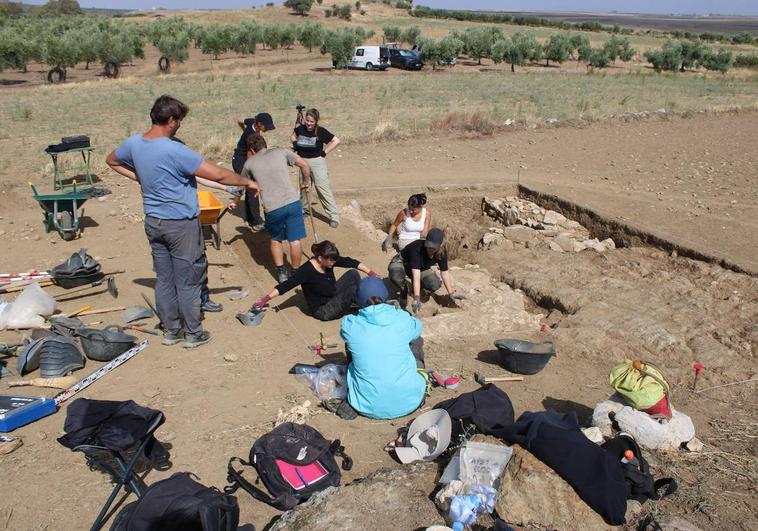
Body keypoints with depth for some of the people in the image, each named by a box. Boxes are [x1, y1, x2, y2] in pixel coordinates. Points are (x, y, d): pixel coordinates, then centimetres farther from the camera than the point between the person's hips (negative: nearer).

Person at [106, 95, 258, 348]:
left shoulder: (133, 143, -2)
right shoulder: (175, 151, -24)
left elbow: (111, 160, 20)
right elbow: (218, 175, -23)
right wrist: (247, 182, -8)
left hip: (153, 221, 7)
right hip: (181, 224, -7)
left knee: (163, 278, 15)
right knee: (188, 280, 6)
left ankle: (170, 329, 27)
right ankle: (193, 334, 18)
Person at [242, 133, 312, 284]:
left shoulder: (250, 163, 12)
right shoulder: (280, 152, 12)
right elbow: (304, 165, 8)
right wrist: (306, 181, 25)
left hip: (272, 208, 0)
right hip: (292, 202, 0)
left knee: (275, 239, 22)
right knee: (295, 240, 9)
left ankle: (281, 272, 17)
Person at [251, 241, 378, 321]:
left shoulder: (329, 261, -9)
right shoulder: (306, 270, -27)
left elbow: (351, 262, -4)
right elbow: (286, 285, -29)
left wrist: (371, 273, -9)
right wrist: (265, 299, -35)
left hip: (334, 298, 7)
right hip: (323, 310, -7)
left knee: (353, 274, -7)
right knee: (354, 287, -19)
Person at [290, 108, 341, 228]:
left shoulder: (321, 131, -12)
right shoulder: (300, 128, -1)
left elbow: (336, 141, -9)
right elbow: (293, 135, 23)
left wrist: (325, 152, -11)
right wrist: (295, 144, 6)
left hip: (317, 161, -5)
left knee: (323, 188, -11)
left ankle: (334, 216, -9)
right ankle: (305, 209, 40)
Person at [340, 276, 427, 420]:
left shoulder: (350, 325, -8)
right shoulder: (402, 319, -6)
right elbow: (417, 327, 19)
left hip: (368, 407, 0)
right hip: (409, 403, 0)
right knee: (416, 340, 21)